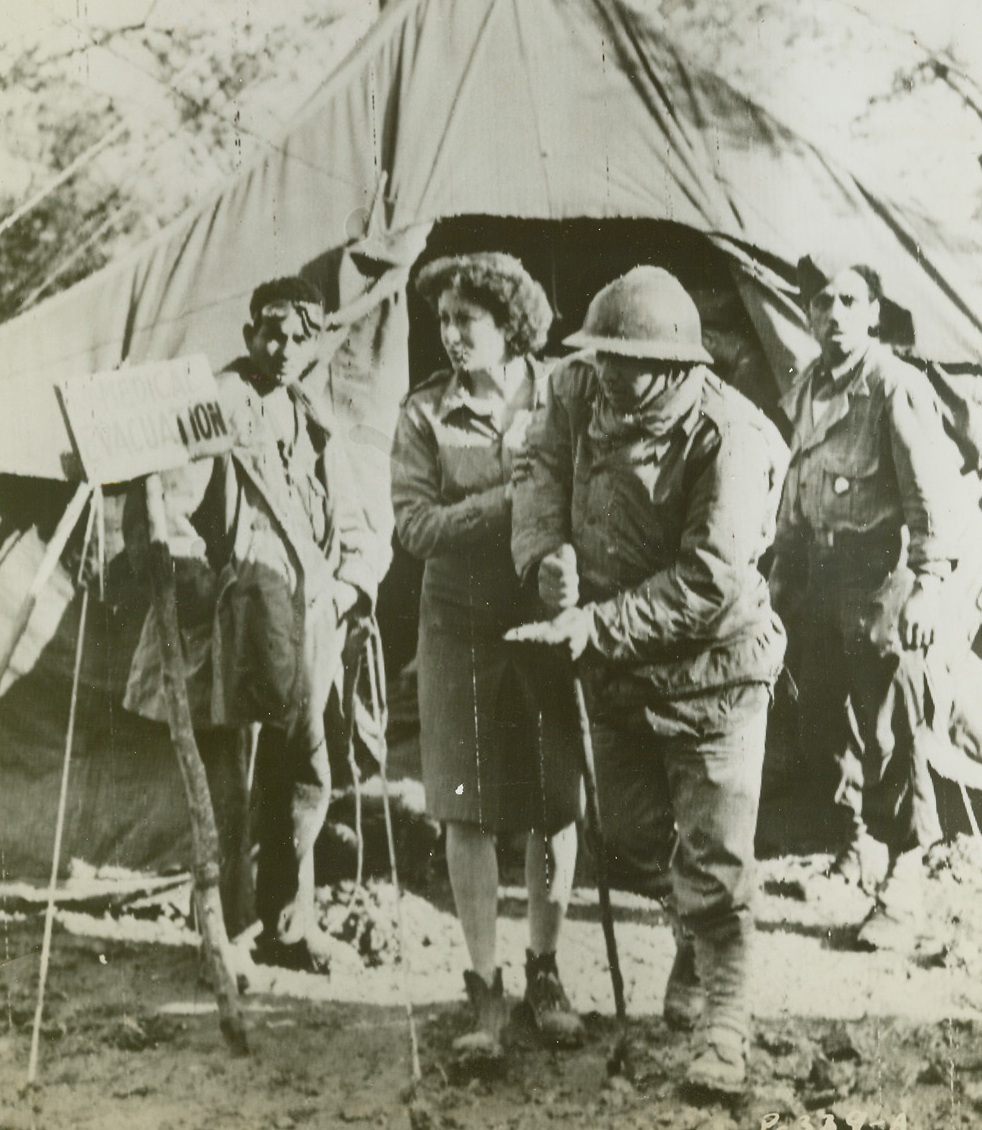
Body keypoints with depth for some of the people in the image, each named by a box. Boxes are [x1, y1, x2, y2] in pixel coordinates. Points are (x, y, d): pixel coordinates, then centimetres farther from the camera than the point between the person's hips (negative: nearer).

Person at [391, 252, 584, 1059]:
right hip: (463, 628, 0)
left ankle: (545, 974, 26)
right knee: (470, 811, 2)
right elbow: (414, 524, -8)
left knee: (557, 805, 7)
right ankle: (486, 988, 15)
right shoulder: (426, 413, -1)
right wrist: (505, 502, -18)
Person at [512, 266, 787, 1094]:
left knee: (715, 861, -1)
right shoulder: (579, 390, -7)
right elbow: (545, 471, 1)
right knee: (625, 833, 19)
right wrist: (548, 552, -21)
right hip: (615, 668, 7)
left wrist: (599, 624, -27)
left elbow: (709, 582, -27)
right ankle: (696, 955, 46)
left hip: (712, 672, -6)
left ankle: (723, 1026, 15)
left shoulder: (729, 437, -25)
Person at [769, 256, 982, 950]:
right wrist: (783, 575, 22)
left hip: (885, 585, -8)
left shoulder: (897, 386, -12)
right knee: (829, 725, 15)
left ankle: (905, 888, 4)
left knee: (893, 737, -5)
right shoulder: (808, 389, 12)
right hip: (825, 585, 8)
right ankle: (857, 851, 33)